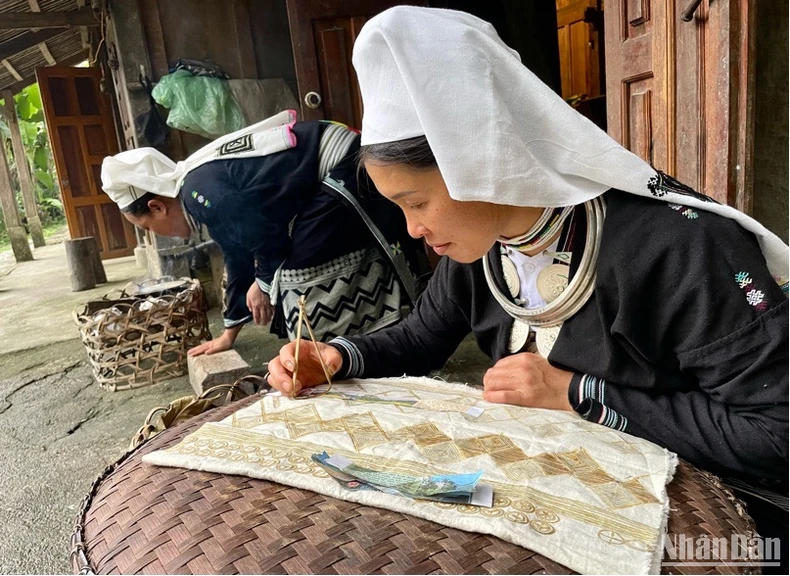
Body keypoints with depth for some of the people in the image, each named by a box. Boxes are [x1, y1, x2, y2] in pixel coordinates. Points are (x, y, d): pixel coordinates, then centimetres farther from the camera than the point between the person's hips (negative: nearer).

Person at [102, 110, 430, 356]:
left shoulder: (200, 192, -14)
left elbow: (266, 233, -18)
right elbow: (239, 261, 27)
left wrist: (265, 282, 4)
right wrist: (229, 333, 36)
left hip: (346, 177, -10)